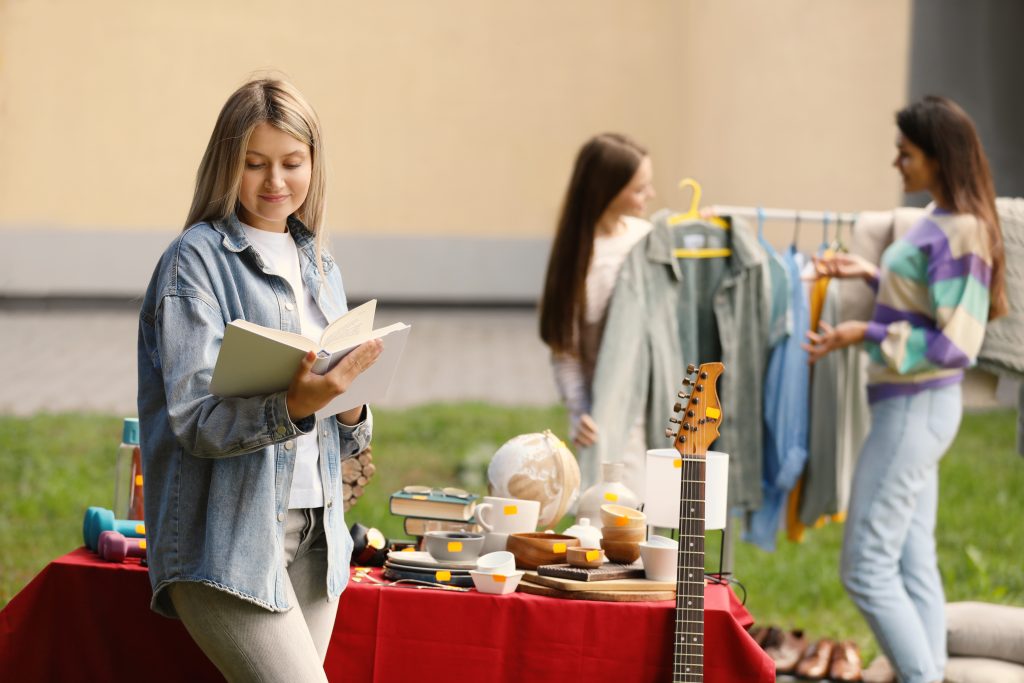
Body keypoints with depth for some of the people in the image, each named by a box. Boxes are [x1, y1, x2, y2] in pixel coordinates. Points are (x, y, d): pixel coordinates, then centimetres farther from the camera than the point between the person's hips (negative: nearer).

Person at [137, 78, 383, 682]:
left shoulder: (321, 270, 15)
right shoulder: (197, 259, -5)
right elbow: (196, 421, -14)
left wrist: (350, 411, -5)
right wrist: (296, 403, -31)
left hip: (314, 538, 6)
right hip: (229, 539, -6)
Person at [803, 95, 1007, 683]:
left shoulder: (960, 232, -18)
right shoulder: (938, 222, 10)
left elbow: (954, 343, -21)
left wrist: (865, 335, -20)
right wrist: (870, 276, 17)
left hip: (917, 408, -10)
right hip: (910, 406, 10)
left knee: (866, 565, -6)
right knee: (913, 562, 11)